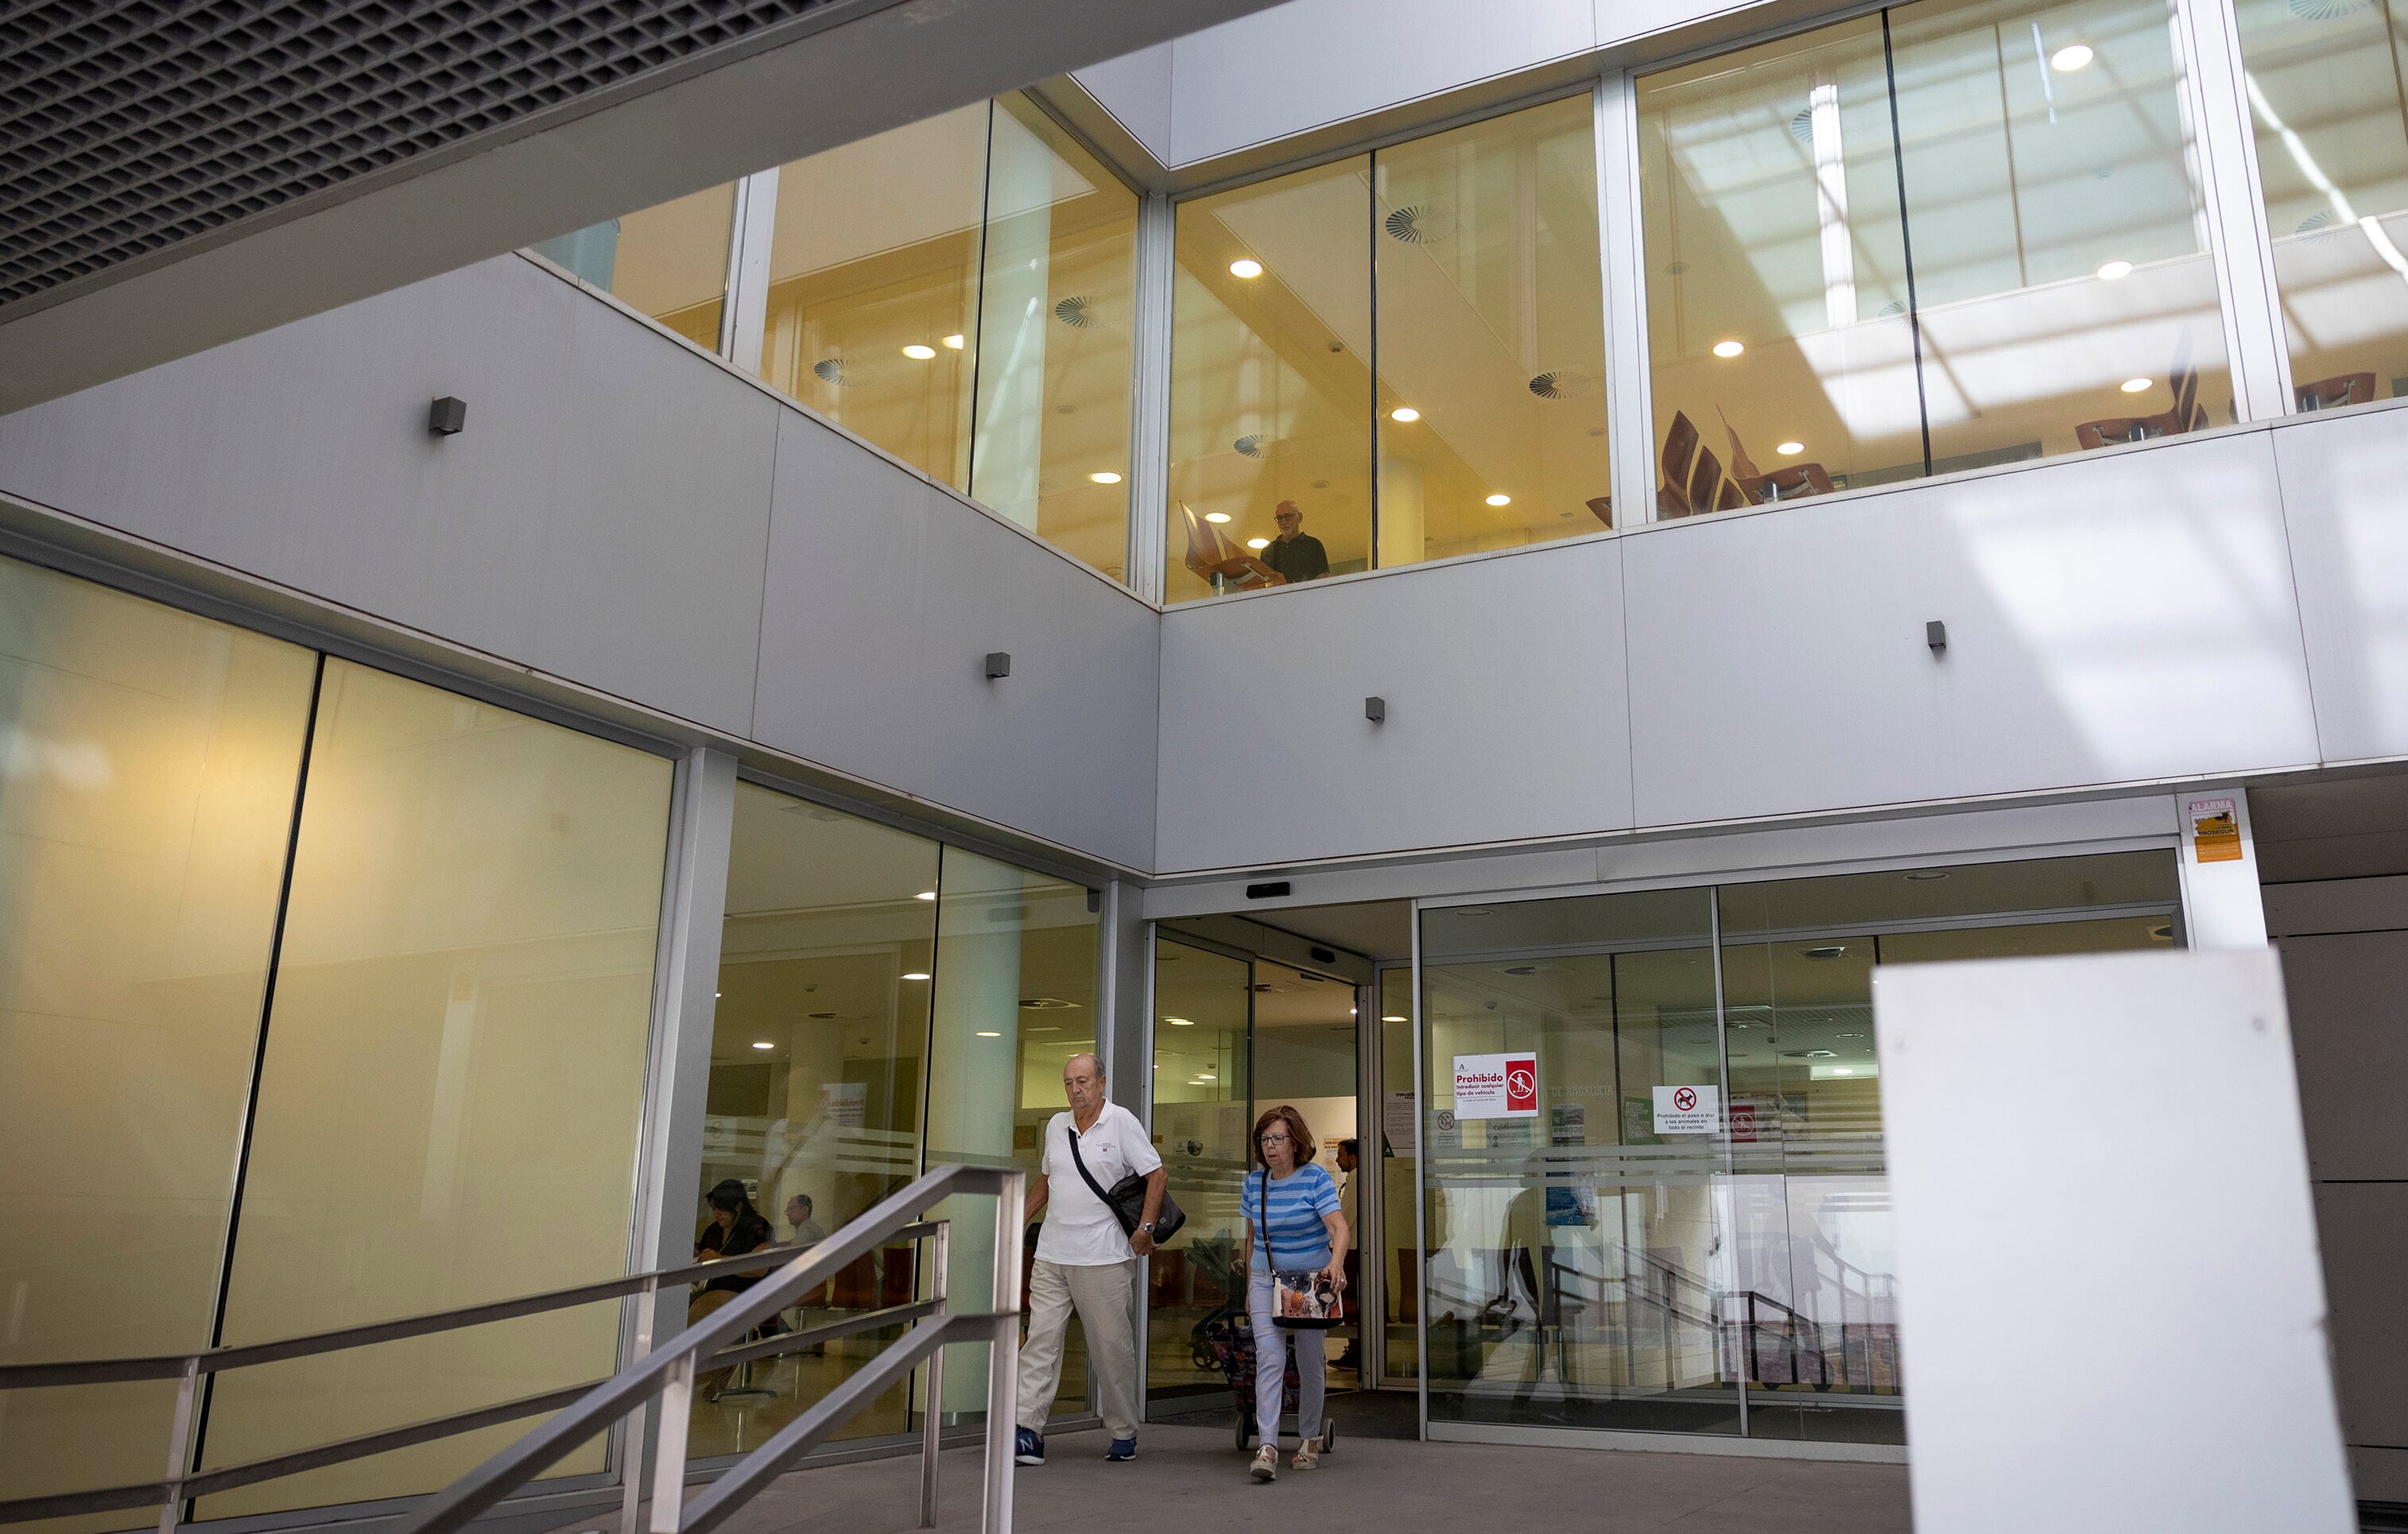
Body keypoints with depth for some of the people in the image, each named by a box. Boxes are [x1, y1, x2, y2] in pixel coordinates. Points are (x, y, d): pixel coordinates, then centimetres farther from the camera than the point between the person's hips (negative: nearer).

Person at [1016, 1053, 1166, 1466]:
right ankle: (1028, 1432, -5)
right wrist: (1019, 1222, 18)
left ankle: (1125, 1434, 17)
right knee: (1041, 1339, -4)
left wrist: (1145, 1227, -13)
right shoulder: (1057, 1126, 12)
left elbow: (1157, 1175, -5)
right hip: (1051, 1256, 5)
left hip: (1104, 1259, -5)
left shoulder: (1122, 1122, -4)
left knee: (1112, 1347, 4)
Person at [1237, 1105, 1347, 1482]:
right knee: (1269, 1358, -13)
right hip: (1266, 1280, 2)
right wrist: (1250, 1288, 14)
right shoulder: (1254, 1182, 3)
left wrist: (1335, 1261, -39)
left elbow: (1339, 1227, -20)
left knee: (1310, 1362, 8)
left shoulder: (1315, 1179, -9)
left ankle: (1309, 1439, 26)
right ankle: (1267, 1447, -18)